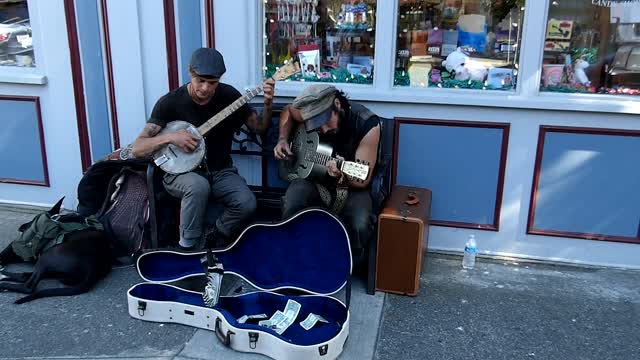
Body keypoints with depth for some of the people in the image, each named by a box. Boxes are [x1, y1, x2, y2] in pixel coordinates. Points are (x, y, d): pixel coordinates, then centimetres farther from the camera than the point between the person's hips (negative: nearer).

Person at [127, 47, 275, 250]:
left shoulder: (228, 95, -4)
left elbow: (259, 127, 6)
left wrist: (267, 104, -13)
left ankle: (213, 240, 4)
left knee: (247, 204, -25)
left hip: (220, 172, 3)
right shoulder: (170, 102, -12)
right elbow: (136, 150, -14)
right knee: (199, 186, -38)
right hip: (182, 172, -3)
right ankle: (187, 248, -15)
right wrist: (170, 137, -30)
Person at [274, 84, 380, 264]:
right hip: (312, 177, 2)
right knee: (291, 208, -30)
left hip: (350, 186, -2)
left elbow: (362, 181, -19)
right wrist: (283, 139, -3)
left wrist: (343, 174, -42)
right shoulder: (310, 111, -13)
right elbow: (288, 111, 14)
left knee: (360, 226, -31)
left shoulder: (367, 125, -22)